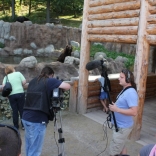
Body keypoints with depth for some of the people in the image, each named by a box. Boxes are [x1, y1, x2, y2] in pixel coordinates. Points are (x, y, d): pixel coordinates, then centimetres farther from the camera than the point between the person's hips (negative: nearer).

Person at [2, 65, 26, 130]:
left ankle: (16, 126, 18)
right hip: (20, 93, -1)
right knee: (22, 110, 8)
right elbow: (24, 82, -4)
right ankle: (24, 125, 13)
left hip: (11, 95, 2)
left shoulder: (6, 77, 5)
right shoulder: (18, 73, 1)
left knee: (14, 111, 10)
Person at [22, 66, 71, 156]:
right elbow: (68, 86, -10)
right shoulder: (50, 81, -4)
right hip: (37, 120, -7)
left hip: (26, 117, 7)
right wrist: (59, 86, 10)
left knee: (29, 147, 20)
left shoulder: (33, 81, 15)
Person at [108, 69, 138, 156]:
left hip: (123, 127, -10)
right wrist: (115, 105, 7)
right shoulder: (125, 90, 8)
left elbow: (134, 112, -30)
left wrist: (117, 109, -28)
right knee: (121, 146, 22)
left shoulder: (131, 93, -24)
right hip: (120, 125, 10)